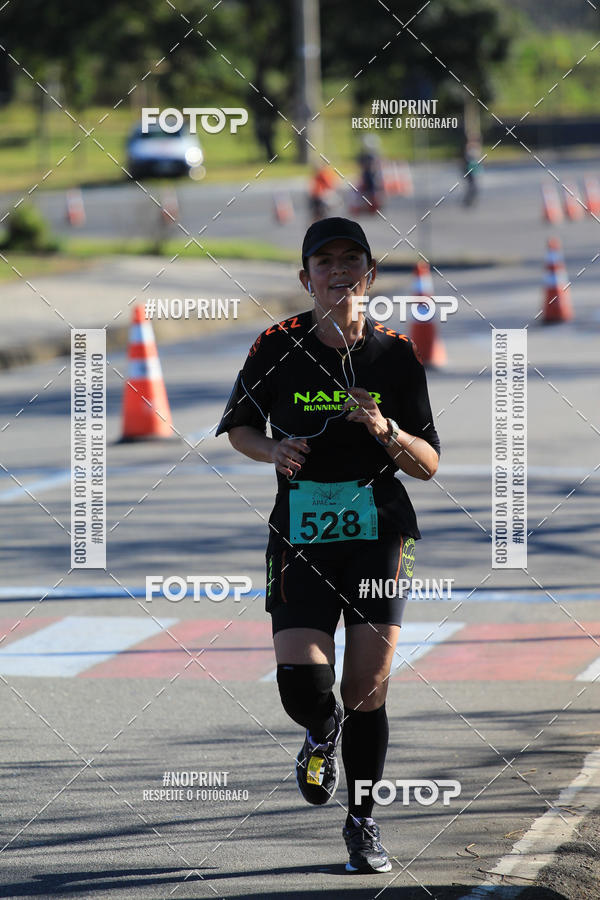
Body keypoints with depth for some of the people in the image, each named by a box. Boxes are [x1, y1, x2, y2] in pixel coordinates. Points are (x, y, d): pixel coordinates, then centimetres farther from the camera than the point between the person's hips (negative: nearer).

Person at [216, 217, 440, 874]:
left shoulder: (395, 355, 2)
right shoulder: (277, 348, 0)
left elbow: (429, 465, 4)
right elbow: (238, 427, 14)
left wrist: (385, 431, -15)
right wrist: (274, 450, -7)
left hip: (380, 532, 0)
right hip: (301, 535, 0)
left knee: (366, 690, -5)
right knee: (300, 680, -16)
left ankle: (362, 822, 16)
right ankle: (323, 733, 23)